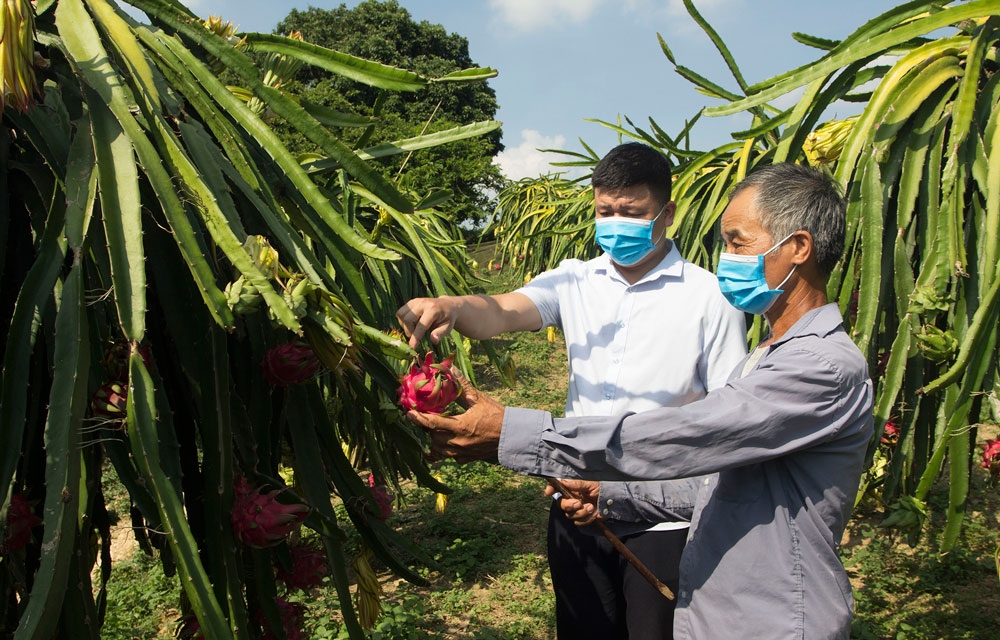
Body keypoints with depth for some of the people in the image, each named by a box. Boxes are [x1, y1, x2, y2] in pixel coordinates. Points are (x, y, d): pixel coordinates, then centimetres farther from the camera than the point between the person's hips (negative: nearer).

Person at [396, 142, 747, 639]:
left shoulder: (708, 297, -7)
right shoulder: (575, 282, 3)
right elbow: (502, 313, -13)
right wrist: (449, 307, -37)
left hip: (663, 522, -3)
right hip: (578, 510, 4)